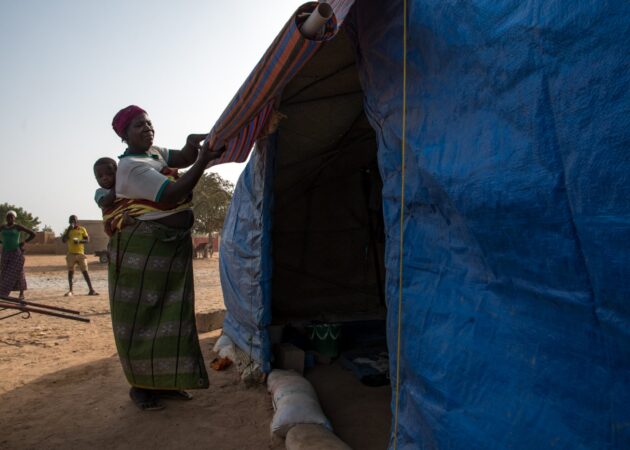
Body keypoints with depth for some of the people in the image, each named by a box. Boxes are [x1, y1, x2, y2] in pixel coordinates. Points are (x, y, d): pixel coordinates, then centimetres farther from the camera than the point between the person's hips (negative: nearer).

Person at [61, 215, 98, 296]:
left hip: (80, 253, -1)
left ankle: (91, 290, -3)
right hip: (71, 254, 1)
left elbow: (87, 240, 4)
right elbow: (63, 240, -2)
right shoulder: (68, 230, 10)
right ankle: (70, 291, 7)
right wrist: (69, 230, -7)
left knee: (85, 271, -2)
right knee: (70, 271, 2)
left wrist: (79, 241, -16)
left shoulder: (82, 229, 8)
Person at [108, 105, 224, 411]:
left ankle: (163, 381, 20)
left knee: (170, 315, 10)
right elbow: (173, 194, -25)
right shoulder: (131, 167, -16)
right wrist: (203, 161, -27)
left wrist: (193, 146, -18)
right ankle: (140, 386, 15)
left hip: (173, 245, 9)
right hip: (142, 249, -9)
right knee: (142, 317, 1)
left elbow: (181, 159, 2)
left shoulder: (154, 152, 13)